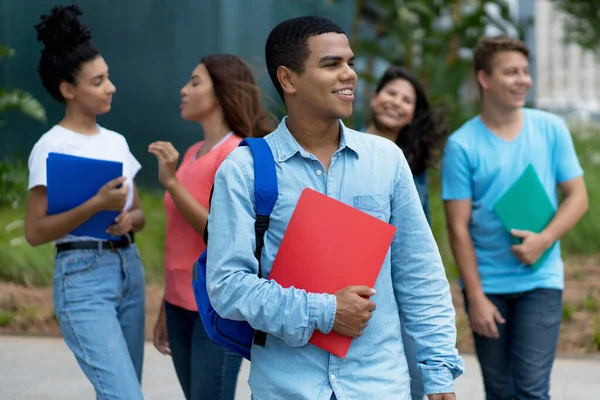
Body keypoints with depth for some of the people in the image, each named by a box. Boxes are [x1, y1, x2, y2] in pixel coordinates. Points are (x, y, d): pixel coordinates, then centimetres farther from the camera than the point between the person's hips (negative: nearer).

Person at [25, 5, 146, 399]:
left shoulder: (116, 141, 11)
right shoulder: (51, 148, -9)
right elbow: (35, 232, -14)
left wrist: (128, 220, -6)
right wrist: (97, 204, -24)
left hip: (130, 269, 7)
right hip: (83, 277, -7)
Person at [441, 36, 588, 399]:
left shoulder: (551, 129, 0)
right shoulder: (462, 145, -6)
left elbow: (578, 197, 3)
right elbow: (459, 228, -5)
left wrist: (544, 239, -15)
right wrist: (476, 297, -9)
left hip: (540, 280, 0)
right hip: (486, 285, 0)